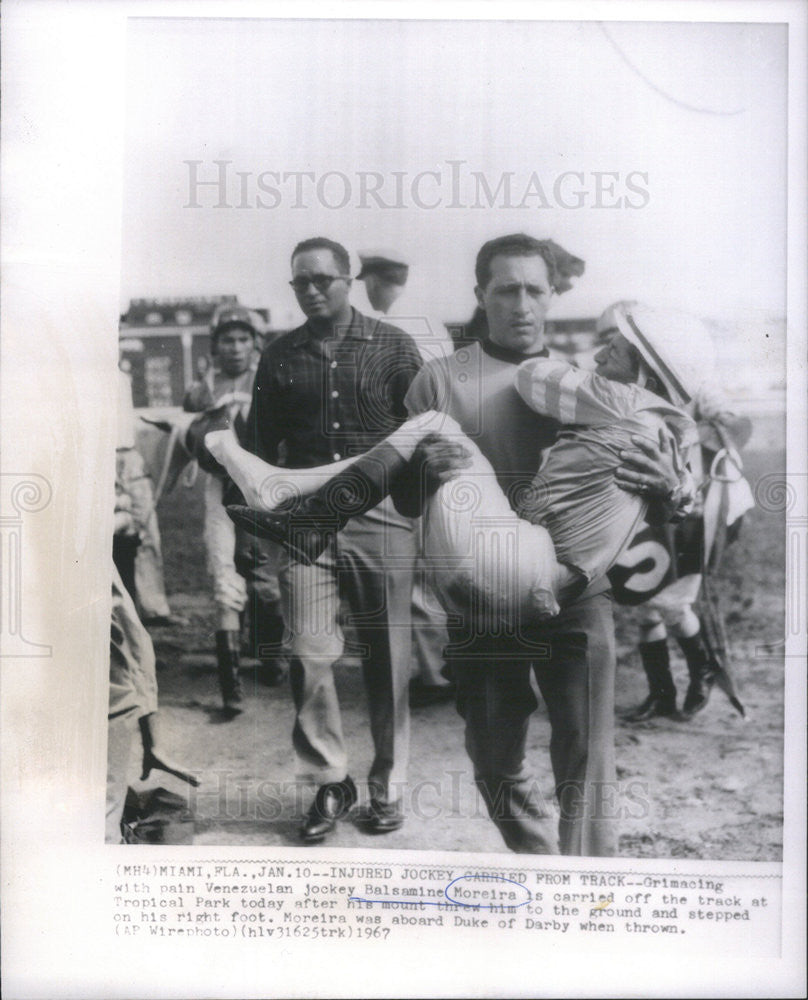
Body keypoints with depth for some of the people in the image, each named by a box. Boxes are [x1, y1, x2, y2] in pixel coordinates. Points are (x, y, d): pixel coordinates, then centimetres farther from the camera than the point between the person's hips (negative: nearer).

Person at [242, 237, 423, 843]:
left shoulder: (393, 348, 4)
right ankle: (329, 781, 15)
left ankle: (387, 787, 21)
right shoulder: (280, 357, 10)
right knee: (308, 655, -5)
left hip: (381, 519, -1)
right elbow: (262, 446, 14)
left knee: (387, 659, 5)